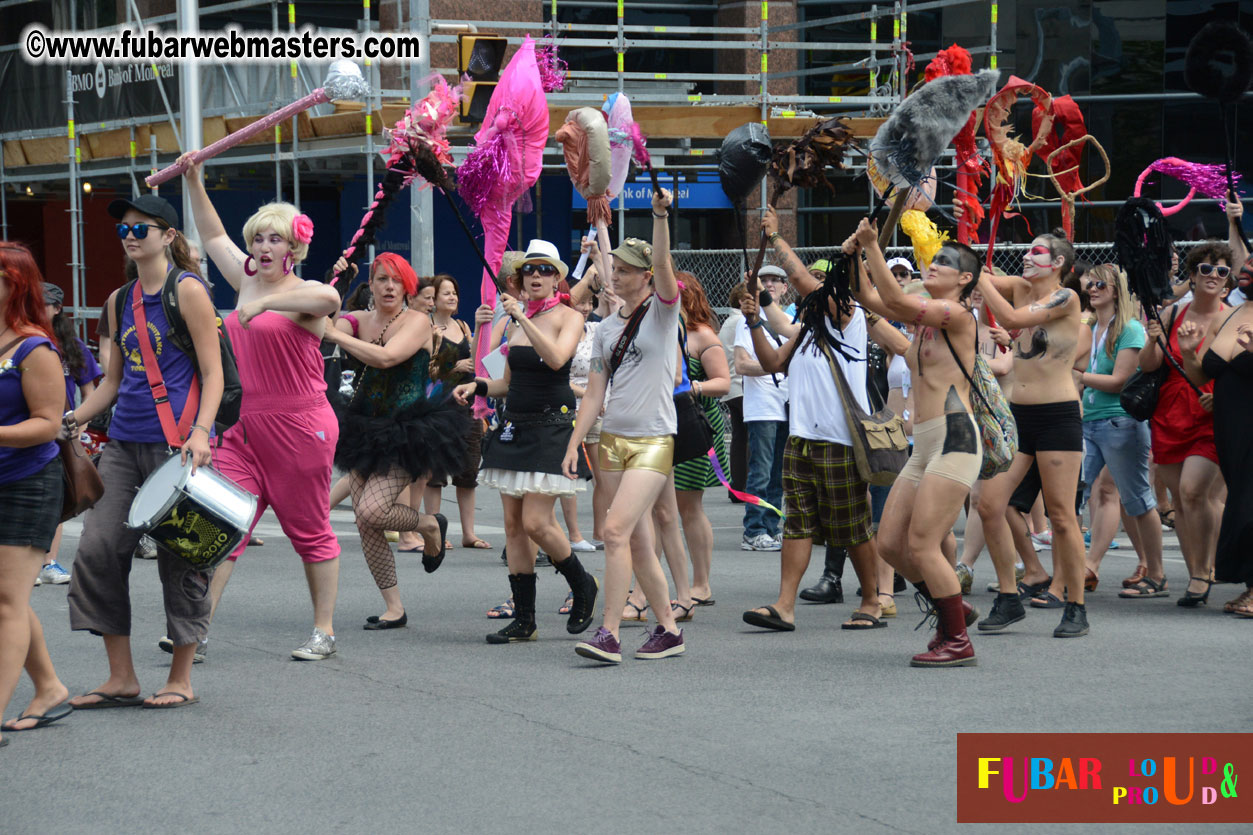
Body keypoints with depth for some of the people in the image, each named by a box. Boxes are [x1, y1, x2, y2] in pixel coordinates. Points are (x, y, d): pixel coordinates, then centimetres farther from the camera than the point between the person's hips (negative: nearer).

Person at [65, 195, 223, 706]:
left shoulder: (187, 290, -4)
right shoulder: (120, 300, 15)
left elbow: (213, 374, -7)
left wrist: (201, 430, -21)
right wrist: (71, 420, 11)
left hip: (174, 442, -7)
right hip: (123, 442, 7)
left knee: (180, 558, -1)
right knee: (97, 548, -2)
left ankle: (181, 679, 10)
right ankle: (121, 678, 6)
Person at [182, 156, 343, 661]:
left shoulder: (303, 294, -9)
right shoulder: (247, 282, 12)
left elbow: (329, 298, -35)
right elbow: (213, 236, 26)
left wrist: (265, 303, -36)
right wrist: (194, 182, 23)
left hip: (300, 427, -6)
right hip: (245, 426, 6)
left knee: (309, 529, 4)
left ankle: (324, 632, 14)